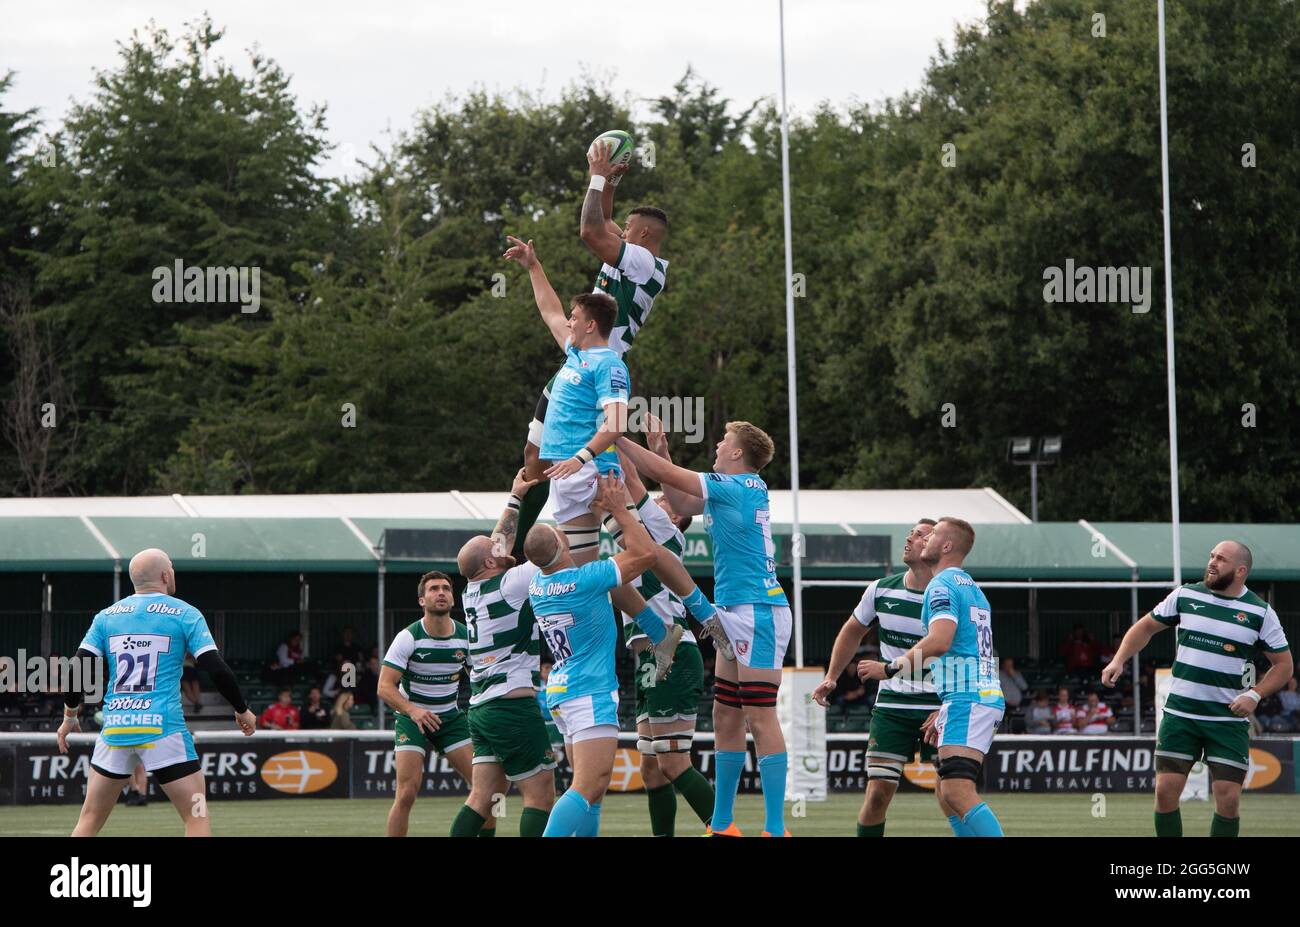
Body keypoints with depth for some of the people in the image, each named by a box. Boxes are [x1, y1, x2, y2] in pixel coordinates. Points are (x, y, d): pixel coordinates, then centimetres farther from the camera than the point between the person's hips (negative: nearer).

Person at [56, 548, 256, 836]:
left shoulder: (106, 617, 10)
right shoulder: (186, 614, 1)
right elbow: (217, 670, -5)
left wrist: (69, 717, 19)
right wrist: (242, 711, 9)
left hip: (115, 728, 4)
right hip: (163, 727, -4)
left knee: (89, 820, 13)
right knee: (197, 817, -1)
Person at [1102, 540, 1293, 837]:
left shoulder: (1261, 613, -3)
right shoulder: (1185, 596, 3)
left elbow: (1284, 664, 3)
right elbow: (1147, 626, 16)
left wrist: (1255, 695, -12)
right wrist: (1119, 660, 1)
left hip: (1229, 720, -1)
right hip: (1180, 713, 2)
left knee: (1228, 799, -8)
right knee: (1165, 791, -5)